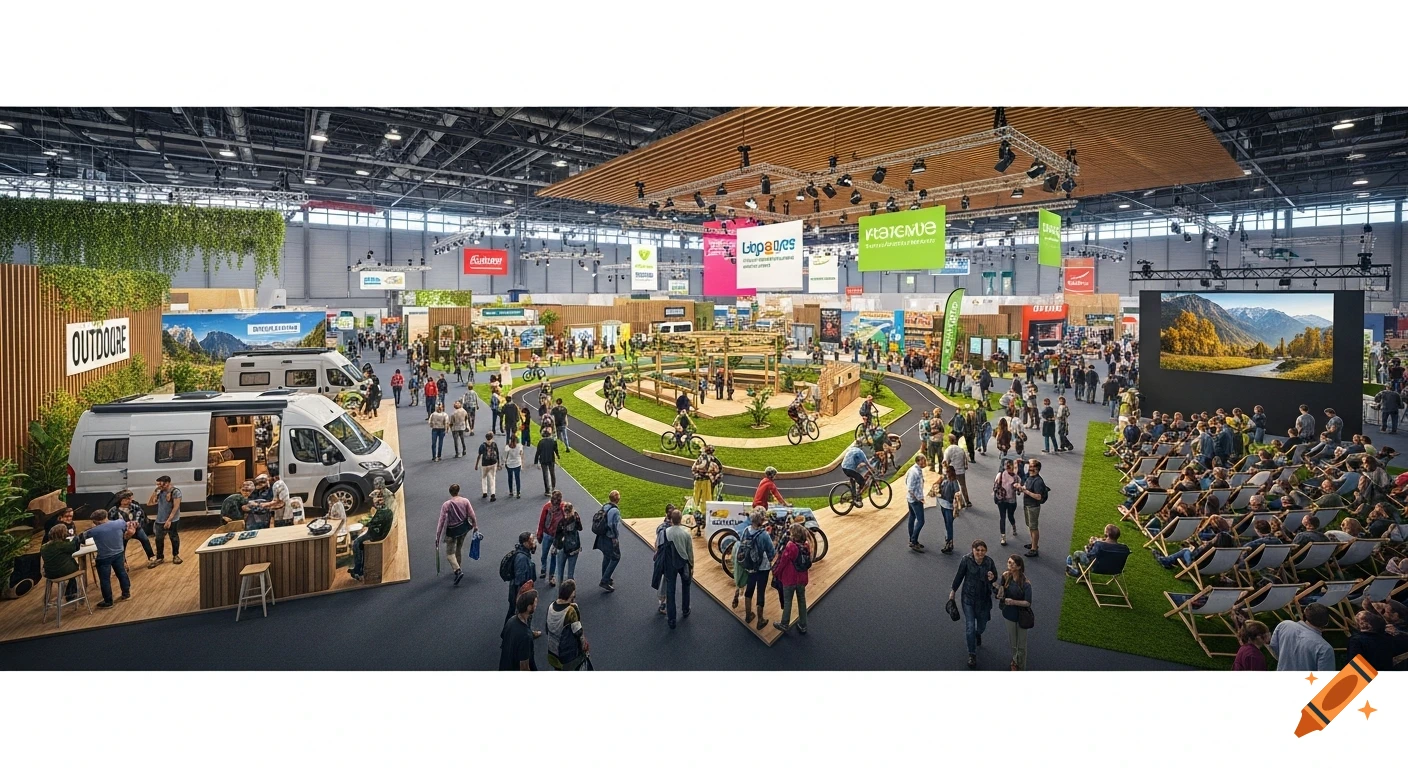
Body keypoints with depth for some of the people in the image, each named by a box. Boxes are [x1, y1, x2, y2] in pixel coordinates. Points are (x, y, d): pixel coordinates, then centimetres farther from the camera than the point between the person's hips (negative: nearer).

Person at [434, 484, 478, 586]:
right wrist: (475, 526, 10)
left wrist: (437, 537, -10)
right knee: (459, 548, 24)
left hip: (452, 531, -4)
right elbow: (472, 515, -5)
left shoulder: (446, 505, -16)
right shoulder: (465, 501, -9)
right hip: (464, 528, 4)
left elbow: (441, 521, -16)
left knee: (449, 553, 3)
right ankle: (457, 567, 36)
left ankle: (458, 570, -17)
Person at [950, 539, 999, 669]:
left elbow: (995, 578, 0)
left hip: (984, 599, 2)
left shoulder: (989, 561, -14)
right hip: (969, 598, -2)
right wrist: (953, 591, 3)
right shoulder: (966, 560, -20)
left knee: (982, 626, 21)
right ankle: (972, 654, 14)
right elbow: (959, 575, -7)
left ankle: (978, 634, 57)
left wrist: (992, 578, -24)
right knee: (970, 627, -3)